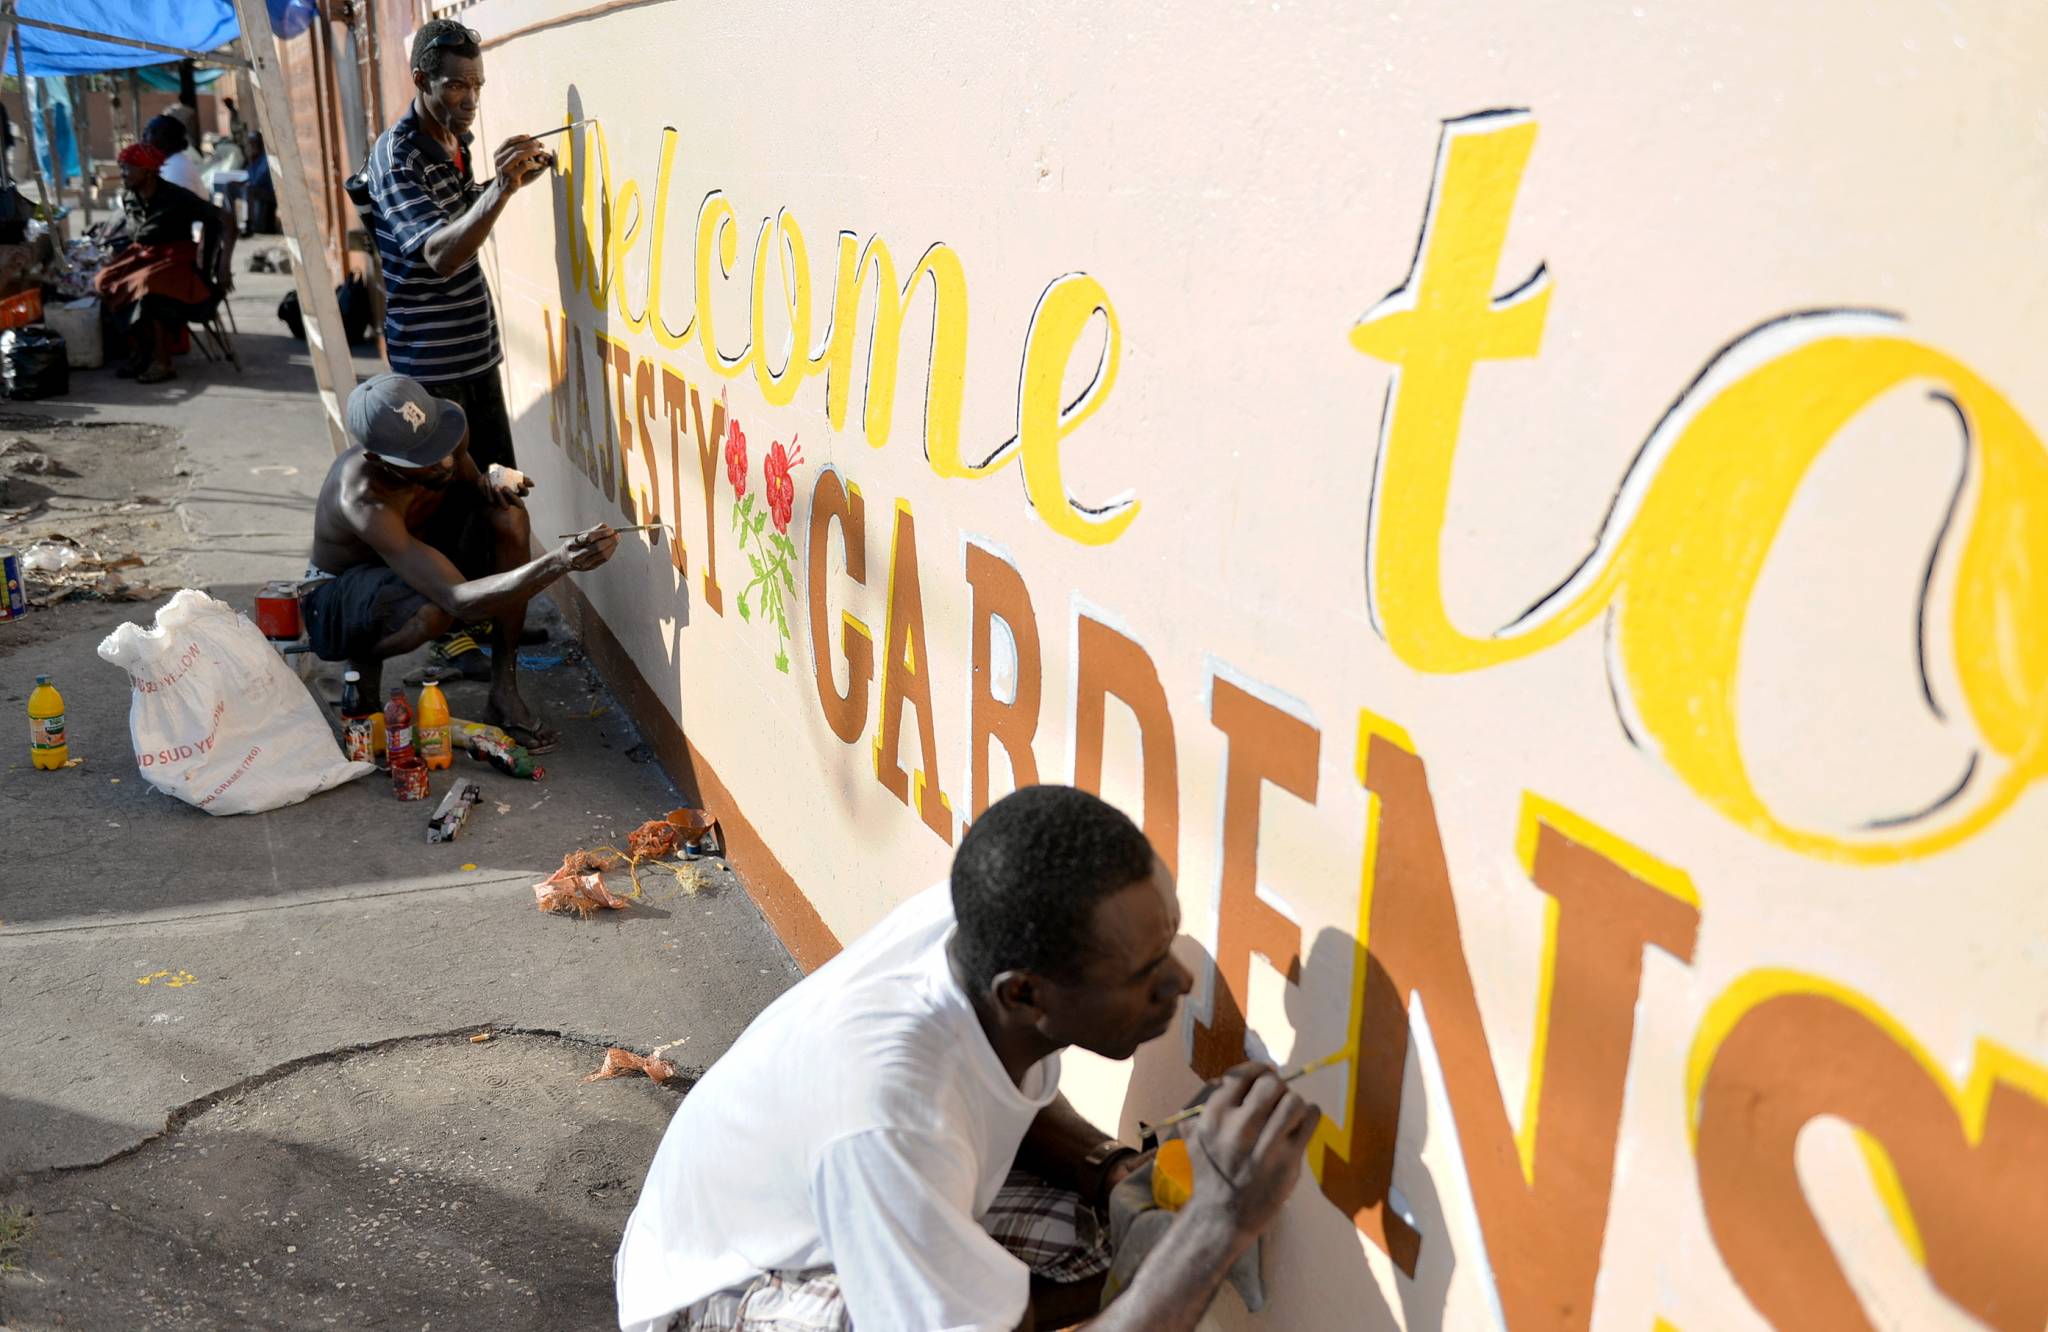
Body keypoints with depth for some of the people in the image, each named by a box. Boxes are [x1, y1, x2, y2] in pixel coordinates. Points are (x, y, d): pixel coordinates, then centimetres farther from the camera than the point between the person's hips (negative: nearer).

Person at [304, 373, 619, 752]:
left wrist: (490, 480, -23)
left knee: (508, 516, -23)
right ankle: (363, 660, -3)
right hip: (337, 593, -7)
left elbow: (463, 477, 3)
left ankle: (504, 696, -16)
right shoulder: (362, 501, -41)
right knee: (435, 610, -41)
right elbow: (460, 600, -47)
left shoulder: (449, 423, -23)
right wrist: (562, 561, -56)